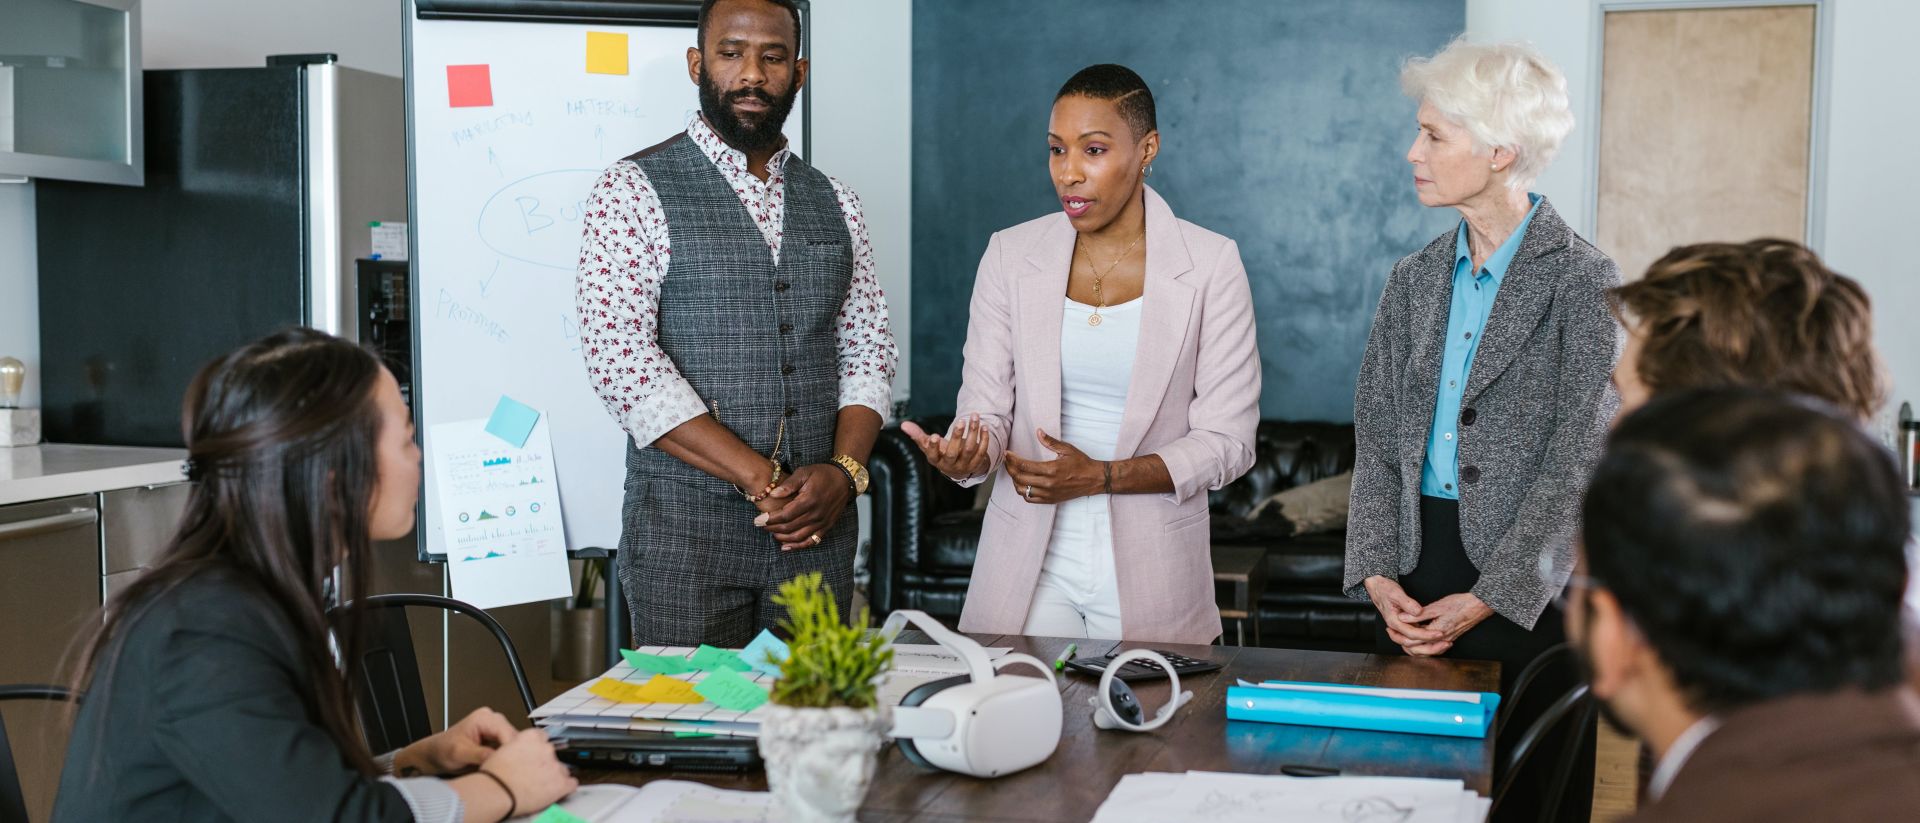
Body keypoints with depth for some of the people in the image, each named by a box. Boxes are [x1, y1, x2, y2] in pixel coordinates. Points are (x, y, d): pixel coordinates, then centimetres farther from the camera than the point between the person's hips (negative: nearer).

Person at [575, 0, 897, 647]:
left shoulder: (833, 203, 11)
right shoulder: (633, 191, -4)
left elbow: (867, 352, 11)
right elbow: (619, 358, -14)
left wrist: (844, 471, -9)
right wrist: (762, 480, -17)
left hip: (817, 530, 4)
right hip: (685, 529, -4)